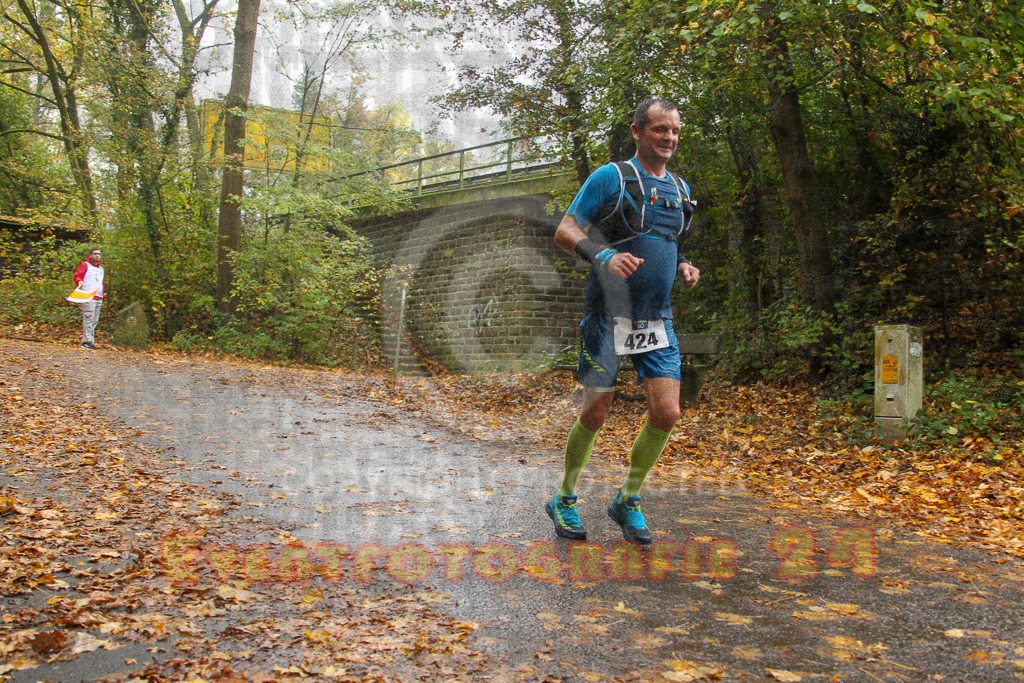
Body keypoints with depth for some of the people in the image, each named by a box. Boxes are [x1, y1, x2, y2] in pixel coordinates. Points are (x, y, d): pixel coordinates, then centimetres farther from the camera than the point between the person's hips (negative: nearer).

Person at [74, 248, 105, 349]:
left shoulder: (101, 268, 27)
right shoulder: (85, 265, 5)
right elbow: (77, 275, -5)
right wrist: (79, 281, -27)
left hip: (98, 298, 7)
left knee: (94, 321, 6)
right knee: (88, 319, -13)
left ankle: (91, 342, 7)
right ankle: (87, 341, -15)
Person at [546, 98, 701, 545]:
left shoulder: (680, 188, 15)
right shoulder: (610, 177, -5)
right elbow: (564, 232, -9)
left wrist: (684, 268, 5)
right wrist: (604, 255, -26)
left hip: (657, 320, 5)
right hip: (608, 317, -5)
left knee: (666, 413, -5)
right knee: (595, 414, 0)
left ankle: (627, 501, 16)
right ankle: (564, 500, 22)